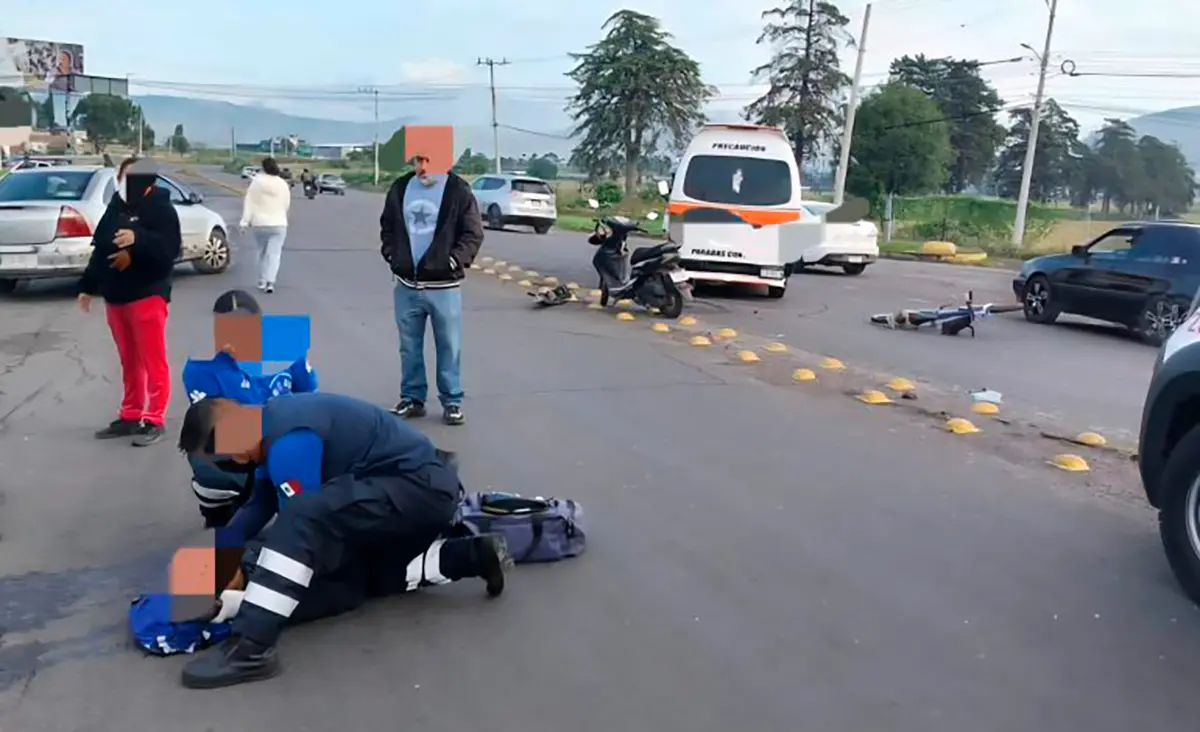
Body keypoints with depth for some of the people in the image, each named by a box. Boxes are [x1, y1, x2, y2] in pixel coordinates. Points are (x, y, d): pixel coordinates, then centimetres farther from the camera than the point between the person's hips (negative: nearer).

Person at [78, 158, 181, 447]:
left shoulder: (160, 208, -7)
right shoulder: (115, 208, 13)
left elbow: (170, 248, -20)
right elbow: (99, 250, 20)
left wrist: (138, 240, -34)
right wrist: (88, 287, 21)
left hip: (148, 295, -7)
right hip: (115, 296, 7)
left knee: (153, 362, -3)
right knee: (129, 362, 13)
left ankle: (154, 420, 2)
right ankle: (130, 416, 21)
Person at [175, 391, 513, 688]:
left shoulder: (289, 443, -22)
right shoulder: (274, 418, 6)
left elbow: (300, 524, -17)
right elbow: (263, 499, 14)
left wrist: (244, 594, -7)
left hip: (421, 487, -11)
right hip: (427, 484, 11)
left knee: (303, 516, -28)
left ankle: (251, 647, -24)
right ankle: (472, 555, 17)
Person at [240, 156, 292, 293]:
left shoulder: (256, 183, -5)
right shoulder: (283, 184, 2)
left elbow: (248, 203, -6)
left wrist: (245, 221, -3)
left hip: (259, 224, 0)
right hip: (278, 224, 0)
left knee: (262, 253, 16)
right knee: (274, 254, -4)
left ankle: (262, 281, 19)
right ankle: (270, 281, -20)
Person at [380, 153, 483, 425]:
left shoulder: (458, 190, -6)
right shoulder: (400, 188, 7)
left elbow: (474, 233, -5)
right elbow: (387, 226, 19)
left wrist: (454, 261, -13)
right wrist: (392, 255, 7)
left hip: (443, 286, -4)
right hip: (406, 285, 4)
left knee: (449, 347, 3)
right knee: (409, 347, 12)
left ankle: (452, 402, 12)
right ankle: (412, 398, 23)